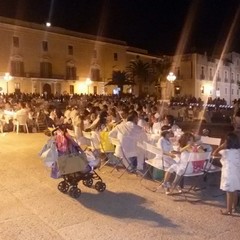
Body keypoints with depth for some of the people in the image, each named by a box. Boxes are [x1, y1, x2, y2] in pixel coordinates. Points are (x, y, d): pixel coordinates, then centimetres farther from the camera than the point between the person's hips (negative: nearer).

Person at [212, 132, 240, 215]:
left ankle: (229, 210, 10)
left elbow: (214, 153, -5)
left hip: (229, 174, -6)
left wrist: (221, 146, -1)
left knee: (229, 192, 1)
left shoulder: (225, 151, -16)